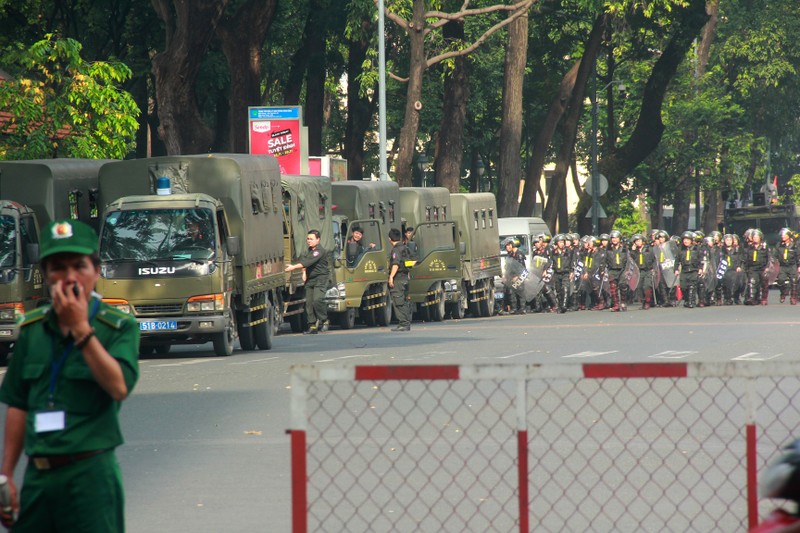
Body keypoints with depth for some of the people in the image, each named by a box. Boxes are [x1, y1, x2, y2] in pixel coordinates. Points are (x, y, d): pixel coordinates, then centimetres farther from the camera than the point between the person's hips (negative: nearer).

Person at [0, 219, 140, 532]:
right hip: (37, 474, 4)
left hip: (90, 473, -4)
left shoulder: (119, 327, -1)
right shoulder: (32, 328, 12)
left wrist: (80, 328, -17)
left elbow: (119, 387, -18)